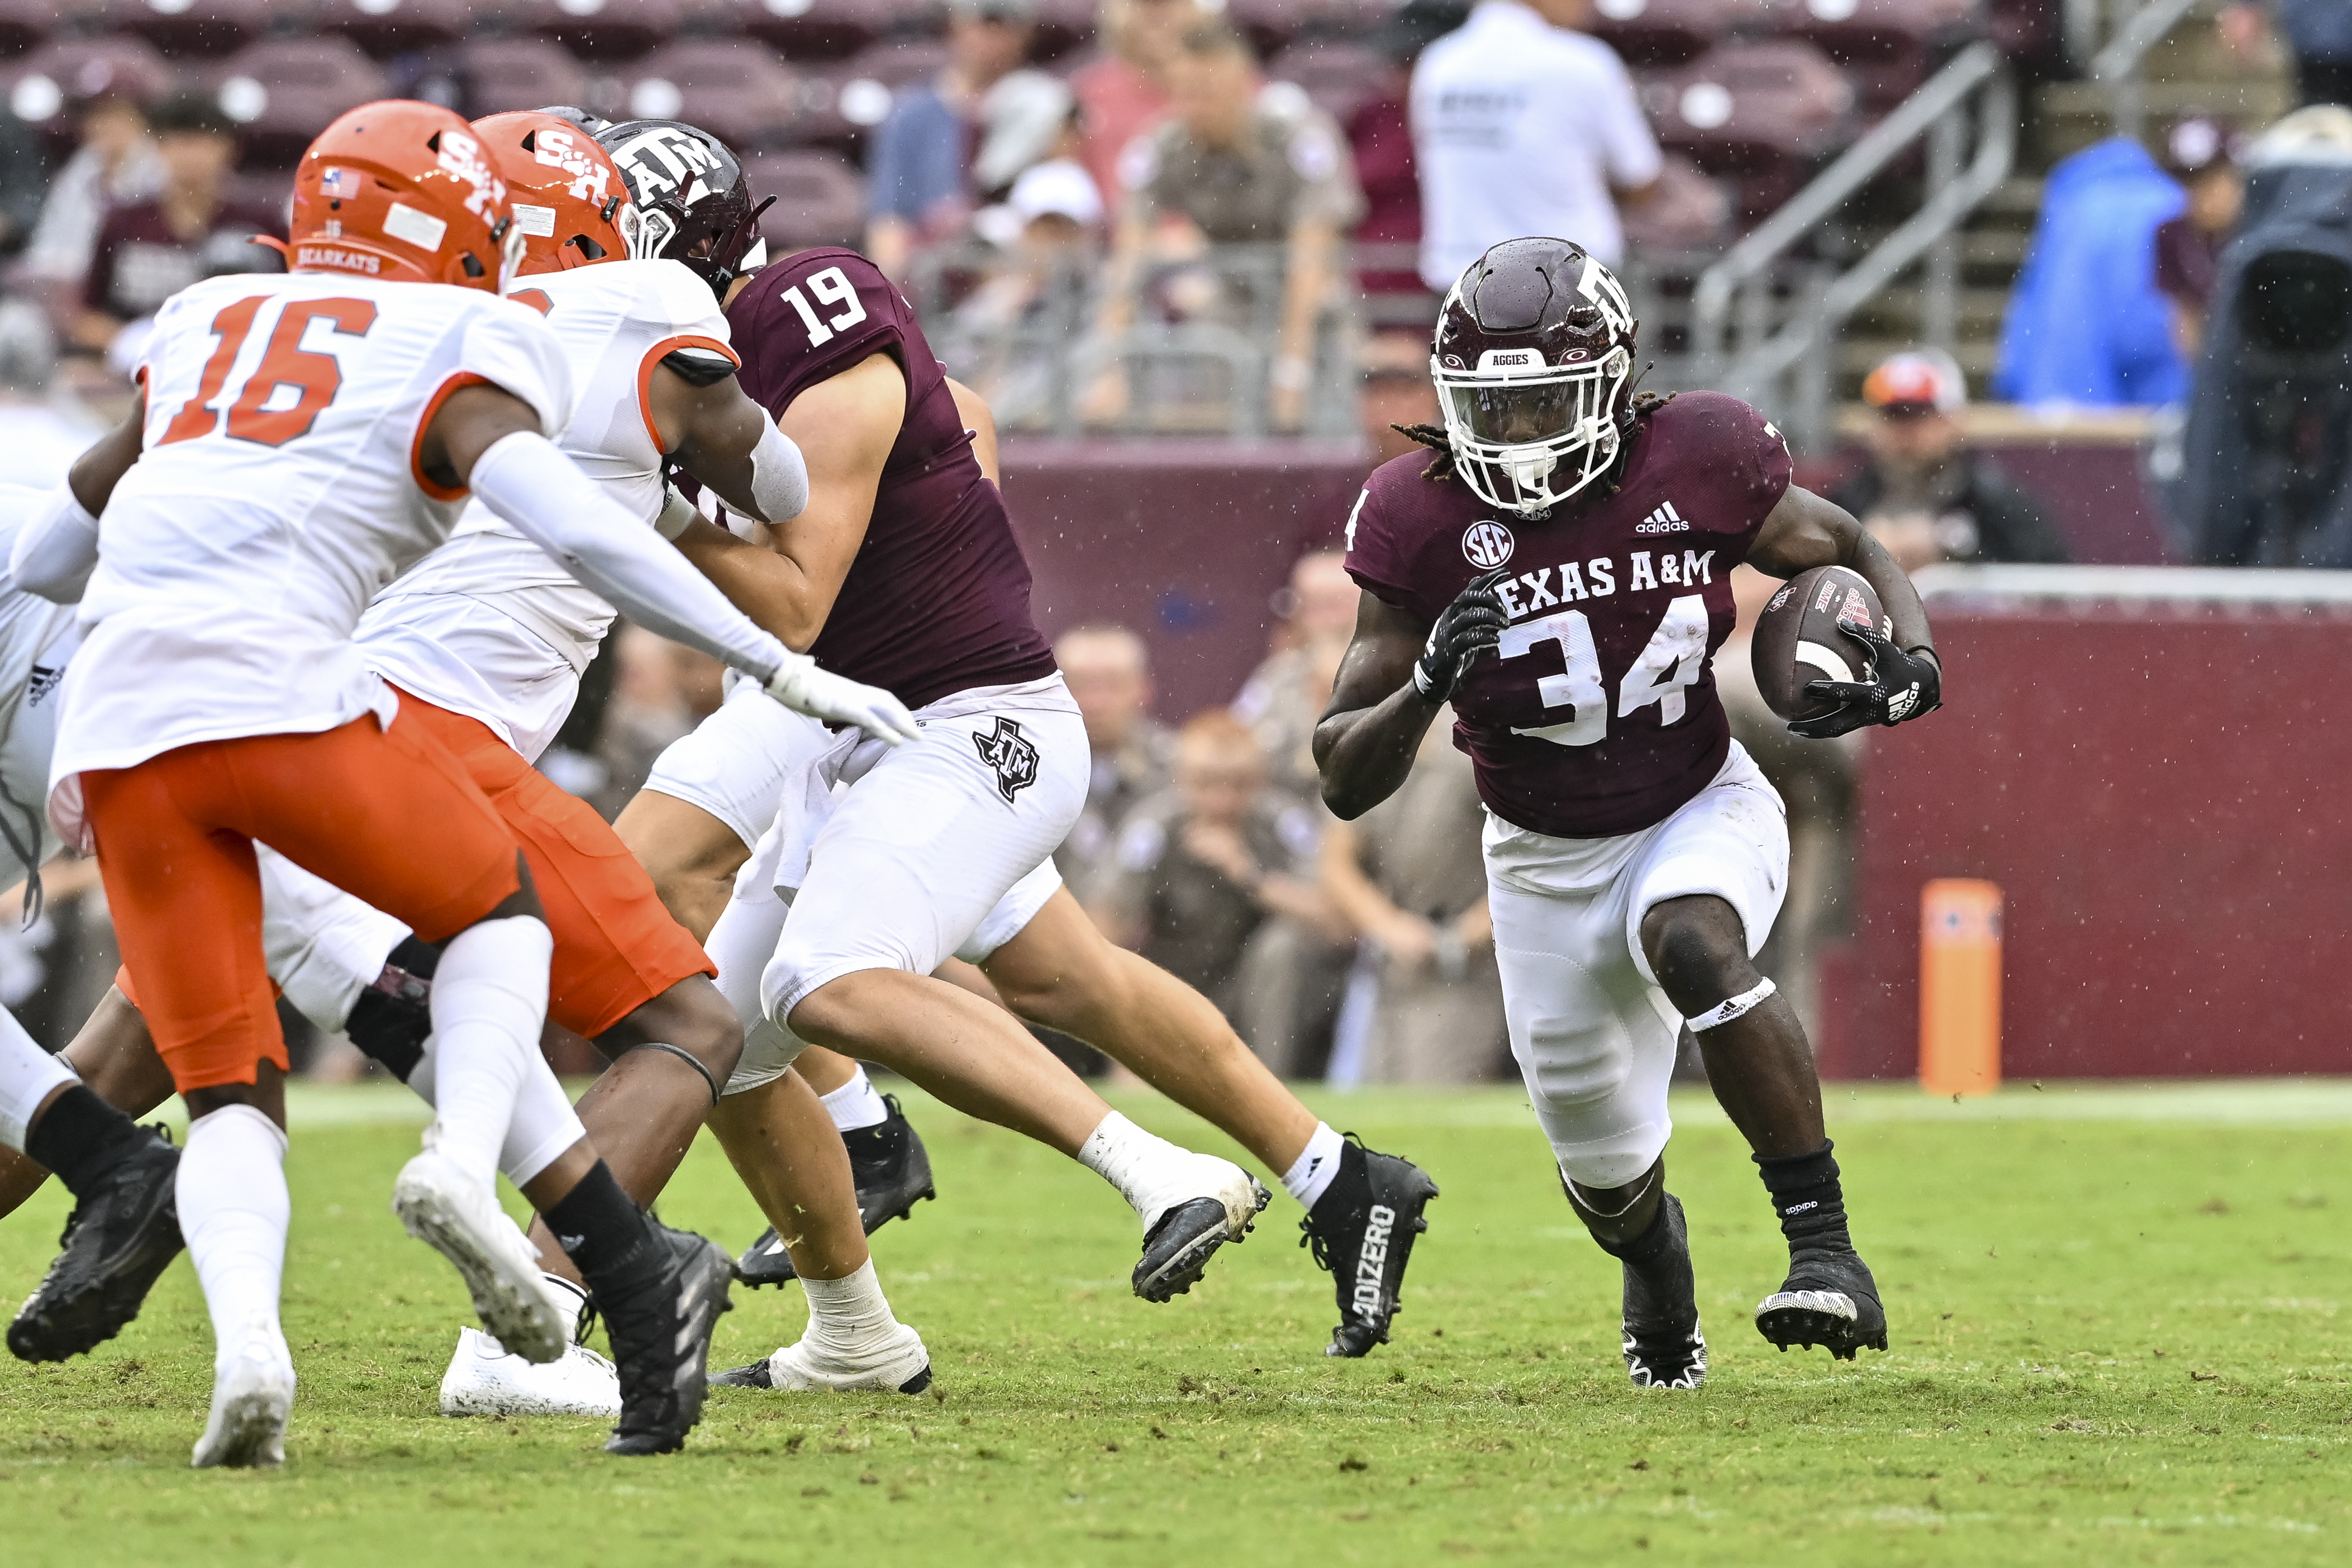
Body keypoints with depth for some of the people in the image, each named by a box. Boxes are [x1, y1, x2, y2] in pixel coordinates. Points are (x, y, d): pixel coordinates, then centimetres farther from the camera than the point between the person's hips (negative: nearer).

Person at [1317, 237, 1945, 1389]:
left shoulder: (1696, 463, -16)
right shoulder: (1427, 523, -16)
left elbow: (1852, 556, 2)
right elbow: (1345, 781, -15)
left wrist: (1907, 660, -20)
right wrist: (1429, 685, -36)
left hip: (1700, 816, -2)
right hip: (1546, 857, 2)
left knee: (1692, 945, -37)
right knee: (1607, 1174, 10)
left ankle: (1825, 1248, -31)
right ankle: (1651, 1253, 49)